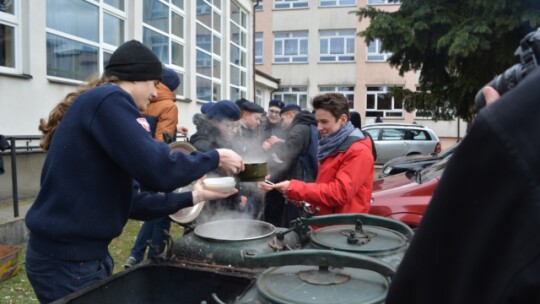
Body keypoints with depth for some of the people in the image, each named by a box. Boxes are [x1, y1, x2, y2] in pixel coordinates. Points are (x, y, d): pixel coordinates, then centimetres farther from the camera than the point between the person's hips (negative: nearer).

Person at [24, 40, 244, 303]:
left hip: (75, 252, 9)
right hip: (69, 260, -9)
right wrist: (215, 158, -11)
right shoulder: (109, 99, -15)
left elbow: (128, 198, 16)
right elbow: (157, 169, -26)